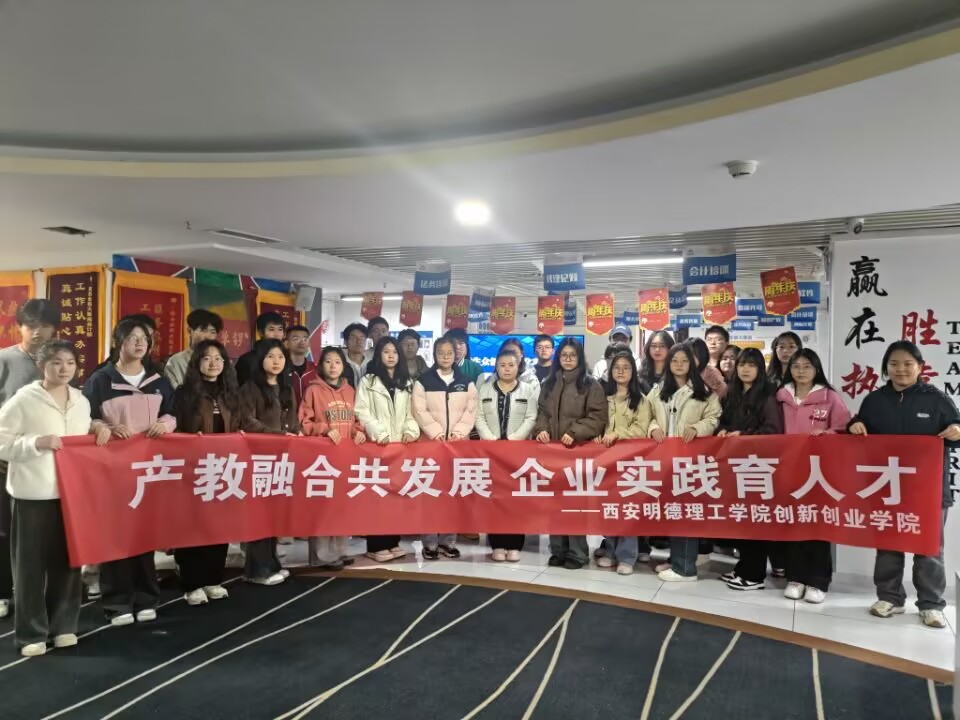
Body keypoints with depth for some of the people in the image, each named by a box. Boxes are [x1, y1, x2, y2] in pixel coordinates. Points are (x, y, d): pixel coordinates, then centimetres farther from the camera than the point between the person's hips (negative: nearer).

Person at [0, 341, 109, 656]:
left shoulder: (81, 401, 10)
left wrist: (101, 432, 4)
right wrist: (37, 443, -20)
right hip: (34, 495, -5)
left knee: (68, 562, 12)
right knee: (32, 565, 2)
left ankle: (63, 625, 25)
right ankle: (31, 634, 15)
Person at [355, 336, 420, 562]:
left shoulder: (406, 383, 17)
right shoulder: (368, 381, 4)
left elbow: (411, 412, 13)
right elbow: (362, 412, -5)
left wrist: (411, 430, -5)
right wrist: (379, 432, -15)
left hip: (401, 444, 4)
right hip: (377, 443, -4)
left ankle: (393, 542, 13)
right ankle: (376, 546, -1)